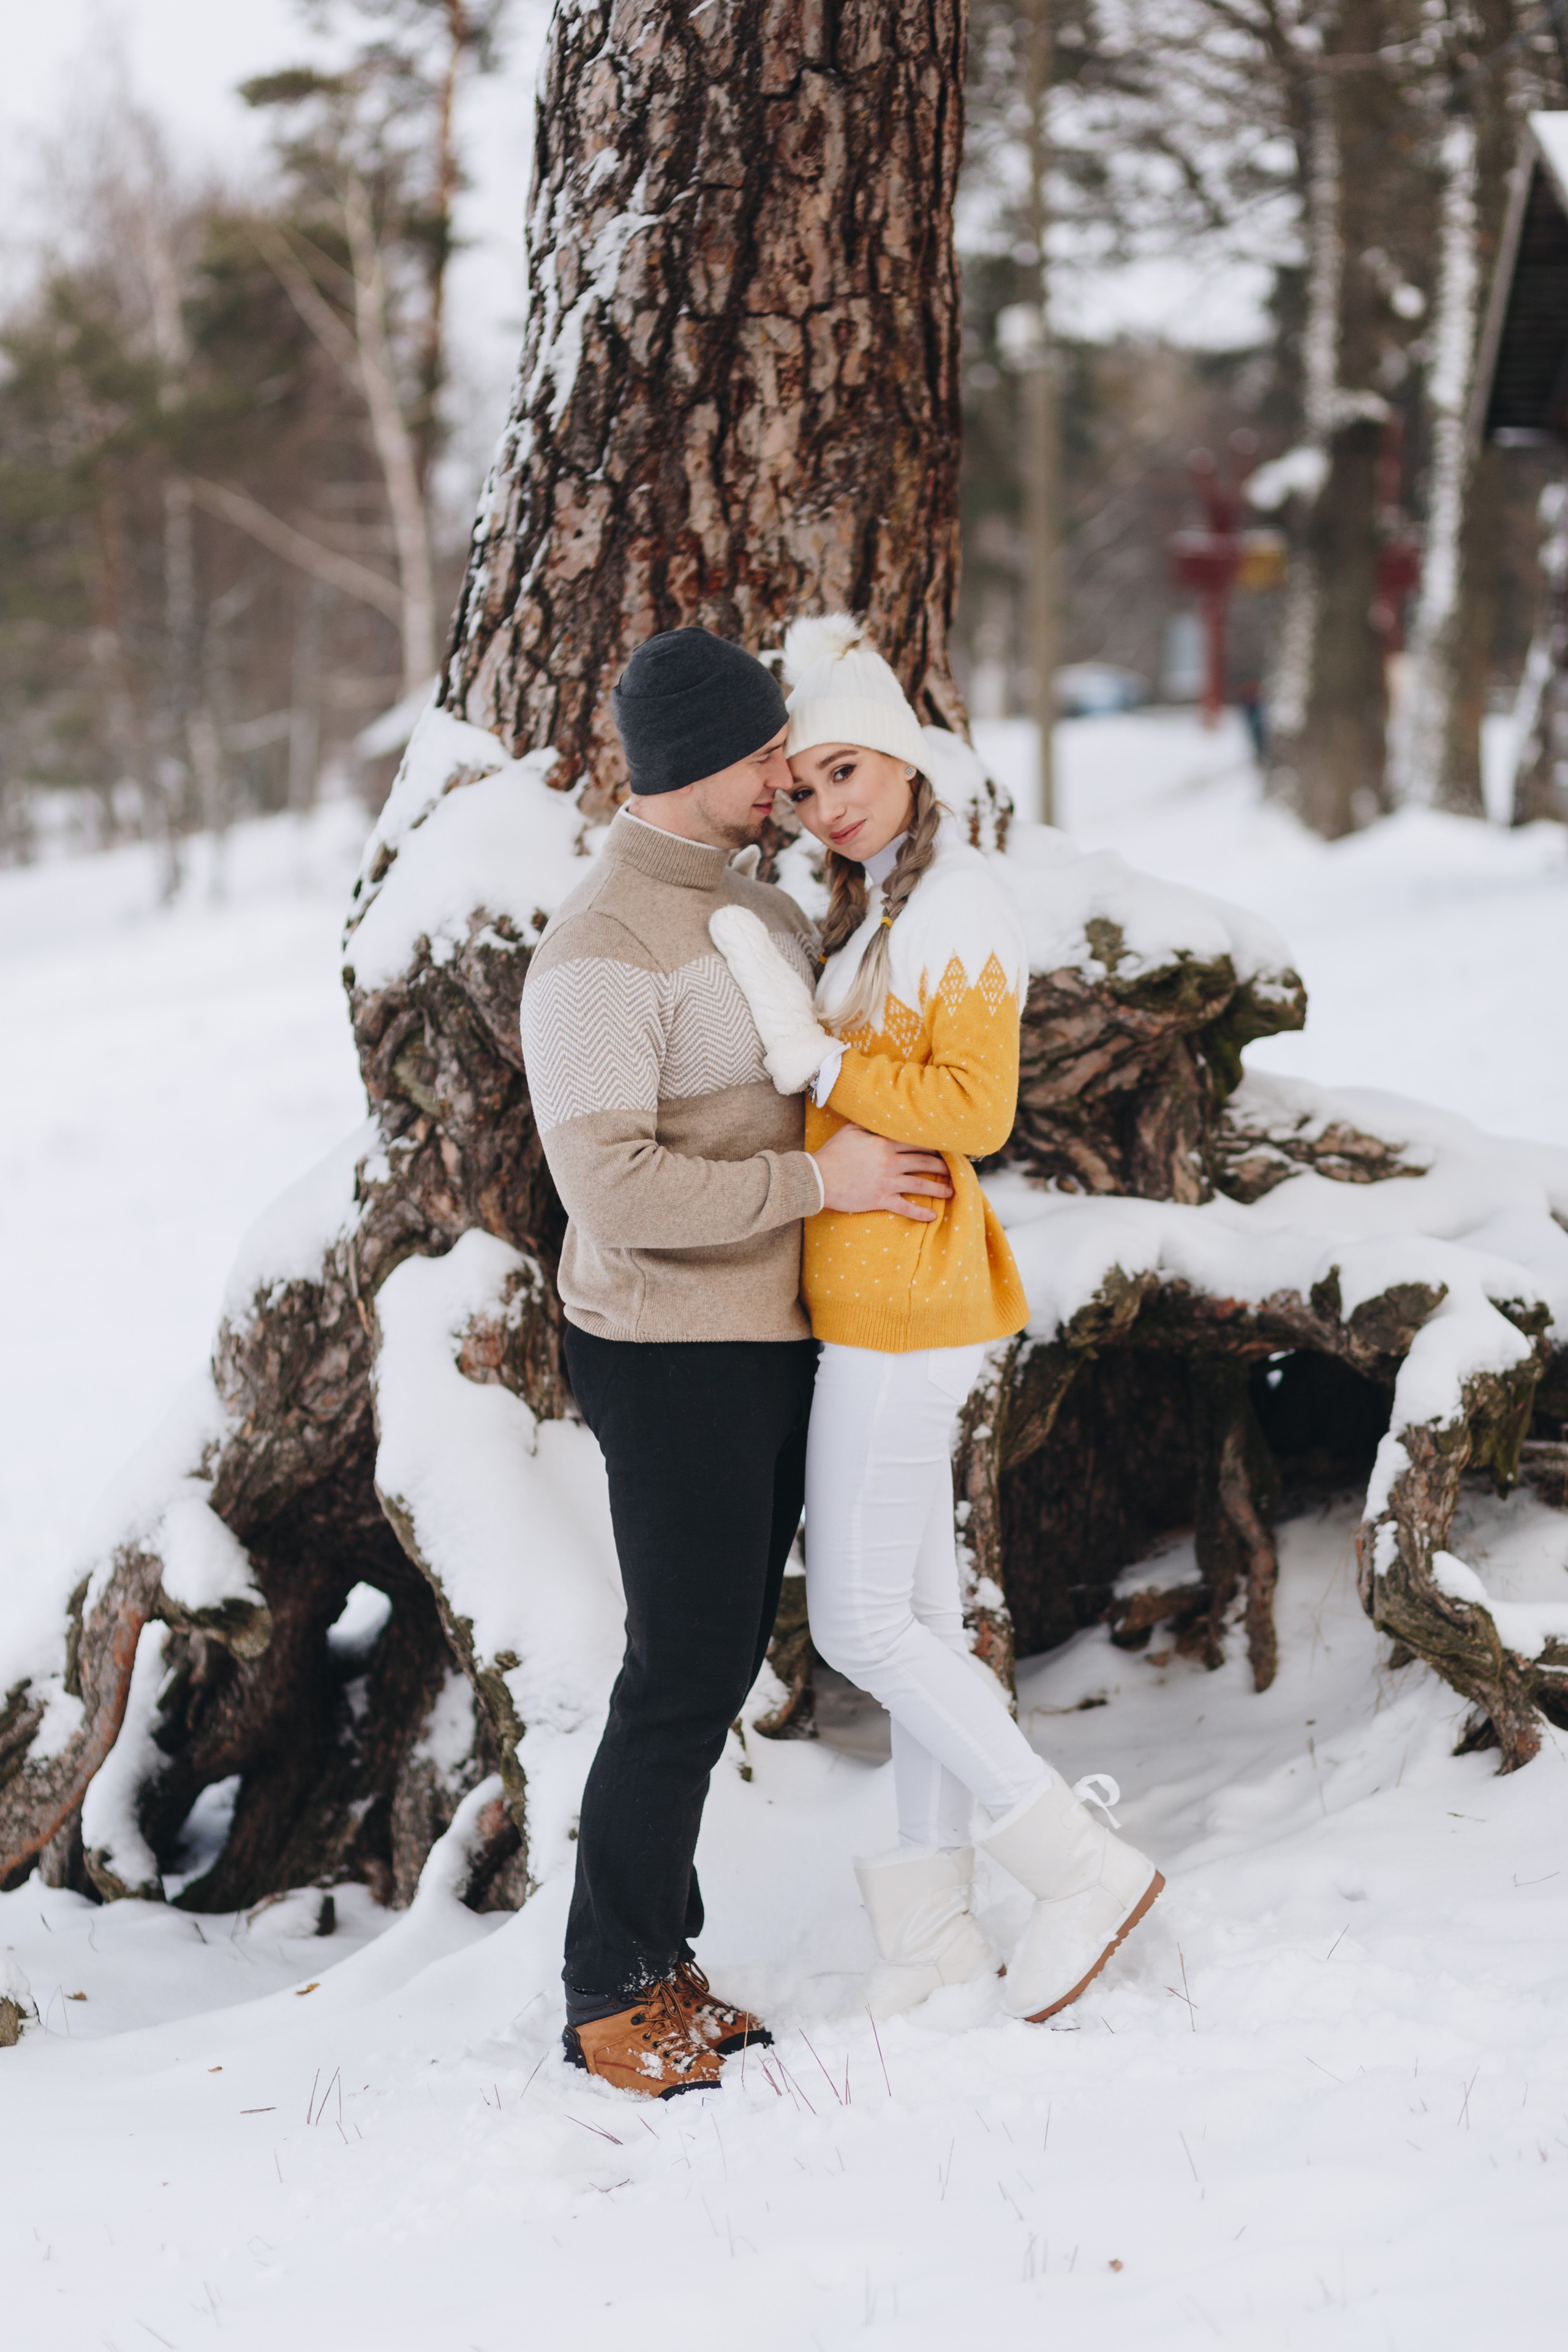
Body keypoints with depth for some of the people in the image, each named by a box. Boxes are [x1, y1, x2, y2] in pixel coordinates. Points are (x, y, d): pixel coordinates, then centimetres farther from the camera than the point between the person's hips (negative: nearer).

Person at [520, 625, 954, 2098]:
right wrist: (821, 1181, -21)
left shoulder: (760, 910, 11)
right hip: (671, 1360, -9)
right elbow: (614, 1187, -26)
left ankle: (662, 1960, 24)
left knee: (725, 1660, 13)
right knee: (682, 1678, -4)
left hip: (774, 1342, 9)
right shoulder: (599, 952, -19)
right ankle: (611, 1997, 8)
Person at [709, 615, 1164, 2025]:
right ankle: (937, 1920, 19)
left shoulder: (959, 902, -15)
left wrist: (813, 1053, -20)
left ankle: (1086, 1868, -1)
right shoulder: (880, 904, 14)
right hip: (876, 1304, 10)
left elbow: (974, 1114, -20)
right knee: (917, 1610, 12)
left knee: (860, 1622, -6)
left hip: (901, 1301, -10)